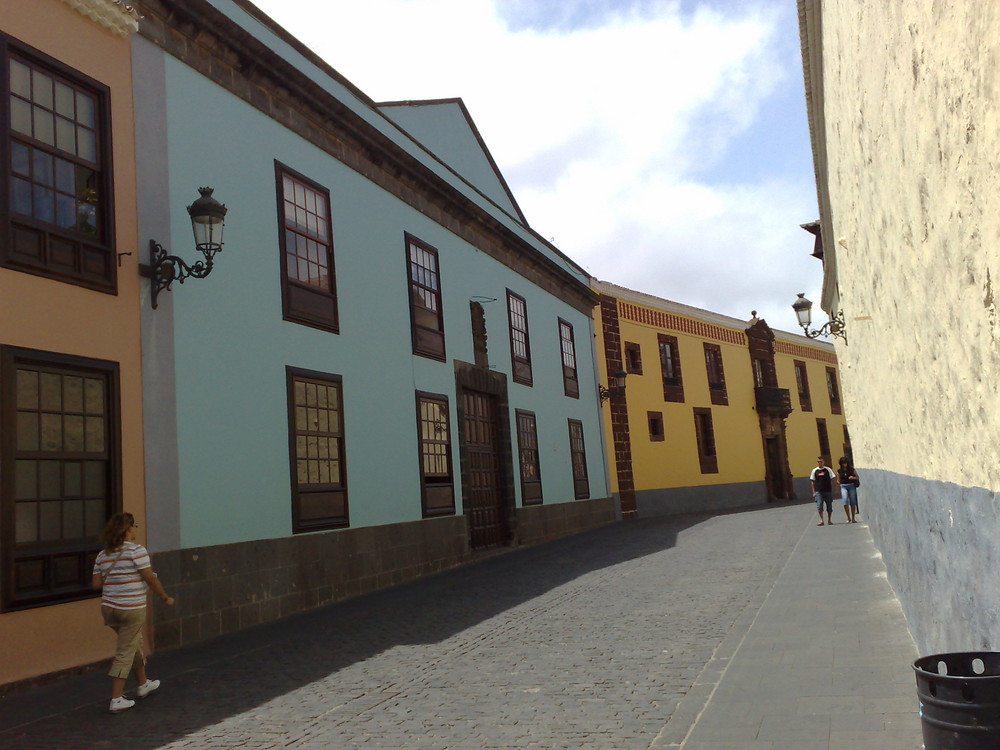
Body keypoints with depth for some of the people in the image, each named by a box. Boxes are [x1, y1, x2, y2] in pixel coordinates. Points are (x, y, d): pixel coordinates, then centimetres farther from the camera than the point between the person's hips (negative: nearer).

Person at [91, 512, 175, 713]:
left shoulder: (103, 555, 5)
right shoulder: (136, 550, -14)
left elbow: (96, 583, 4)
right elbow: (150, 578, -13)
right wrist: (165, 598, -1)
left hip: (108, 608, 7)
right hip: (132, 609, -7)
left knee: (135, 644, 23)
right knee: (125, 653, 1)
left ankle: (143, 684, 38)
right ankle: (116, 700, 3)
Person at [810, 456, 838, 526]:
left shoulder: (828, 469, 2)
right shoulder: (814, 471, 5)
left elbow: (833, 479, 4)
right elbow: (812, 481, 9)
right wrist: (814, 491, 4)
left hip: (828, 491, 0)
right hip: (819, 492, 0)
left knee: (829, 506, 6)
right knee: (819, 505, -10)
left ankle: (829, 520, 20)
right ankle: (821, 520, -7)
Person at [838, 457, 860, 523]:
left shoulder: (852, 469, 4)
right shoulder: (839, 471, 6)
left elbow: (857, 478, 9)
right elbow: (838, 481, 14)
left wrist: (853, 477, -10)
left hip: (851, 486, 0)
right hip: (843, 486, 0)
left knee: (852, 502, 2)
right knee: (845, 501, -18)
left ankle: (853, 518, 12)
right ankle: (848, 518, -12)